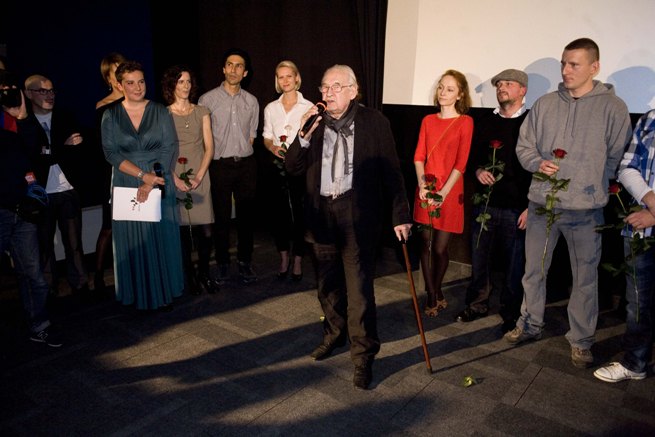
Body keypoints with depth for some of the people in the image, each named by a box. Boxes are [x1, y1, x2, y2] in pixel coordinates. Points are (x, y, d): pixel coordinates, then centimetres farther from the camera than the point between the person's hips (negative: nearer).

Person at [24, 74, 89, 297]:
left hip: (68, 190, 1)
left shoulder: (65, 118, 8)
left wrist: (50, 154, -13)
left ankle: (80, 285, 11)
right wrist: (64, 148, -11)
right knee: (44, 243, 7)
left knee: (73, 241, 4)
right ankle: (48, 290, 17)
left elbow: (77, 149, 0)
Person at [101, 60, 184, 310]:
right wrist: (143, 175, -17)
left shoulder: (160, 112, 2)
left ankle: (164, 292, 18)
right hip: (126, 186, 1)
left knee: (162, 238, 4)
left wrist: (150, 183, -15)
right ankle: (140, 295, 19)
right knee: (133, 241, 6)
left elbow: (169, 148, -6)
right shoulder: (111, 115, 3)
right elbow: (111, 152, -4)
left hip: (160, 185, 0)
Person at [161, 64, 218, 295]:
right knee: (182, 229, 2)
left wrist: (199, 176, -6)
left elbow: (209, 147, 5)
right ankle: (189, 275, 16)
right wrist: (176, 179, -12)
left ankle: (204, 273, 15)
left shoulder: (201, 112, 11)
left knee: (205, 230, -3)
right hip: (174, 178, -1)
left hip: (200, 176, 1)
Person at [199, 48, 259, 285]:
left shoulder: (251, 101, 9)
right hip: (220, 166, -2)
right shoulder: (207, 99, 0)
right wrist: (211, 161, 0)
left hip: (246, 165, 3)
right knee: (221, 216, 3)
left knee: (247, 215, 7)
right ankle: (222, 263, 18)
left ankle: (245, 262, 20)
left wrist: (242, 156, 6)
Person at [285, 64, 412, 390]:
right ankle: (334, 334, 42)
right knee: (328, 284, 19)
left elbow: (391, 171, -2)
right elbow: (292, 168, 3)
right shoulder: (313, 121, 5)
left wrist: (400, 215, -5)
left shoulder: (374, 122, -3)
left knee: (359, 289, -1)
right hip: (322, 216, 4)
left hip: (358, 218, -4)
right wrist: (304, 136, -14)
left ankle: (363, 356, 16)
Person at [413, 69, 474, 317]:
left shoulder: (465, 122, -2)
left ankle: (435, 293, 26)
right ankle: (432, 296, 19)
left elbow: (461, 162, -8)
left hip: (450, 192, -3)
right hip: (425, 190, 4)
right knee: (425, 244, 5)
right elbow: (419, 156, 6)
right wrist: (422, 184, -9)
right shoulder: (428, 120, 10)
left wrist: (443, 192, -15)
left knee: (440, 248, 0)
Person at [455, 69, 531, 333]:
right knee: (479, 259, 10)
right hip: (484, 204, 4)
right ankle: (477, 304, 28)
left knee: (513, 264, 5)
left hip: (516, 209, -4)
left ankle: (511, 315, 21)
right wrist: (478, 171, -3)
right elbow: (472, 157, 20)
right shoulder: (485, 123, 13)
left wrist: (531, 207, -9)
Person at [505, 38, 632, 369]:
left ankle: (581, 340, 26)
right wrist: (538, 163, -9)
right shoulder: (545, 104, 6)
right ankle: (530, 325, 33)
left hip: (585, 209, -3)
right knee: (533, 270, 14)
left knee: (585, 277, 9)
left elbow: (616, 157, 0)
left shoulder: (613, 107, -2)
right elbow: (523, 146, 10)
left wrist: (593, 188, -6)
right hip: (541, 203, 3)